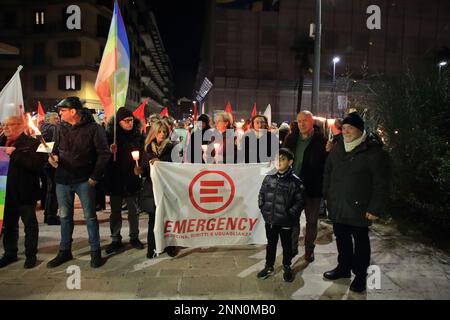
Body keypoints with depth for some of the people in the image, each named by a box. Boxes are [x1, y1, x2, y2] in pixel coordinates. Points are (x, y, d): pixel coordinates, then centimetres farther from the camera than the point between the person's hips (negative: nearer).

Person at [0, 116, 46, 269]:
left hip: (25, 193, -7)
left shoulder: (32, 143, -11)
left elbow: (37, 164, -25)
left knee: (30, 224, 7)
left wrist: (15, 153, -25)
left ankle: (31, 255, 20)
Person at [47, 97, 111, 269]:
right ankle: (64, 251, 28)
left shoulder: (93, 128, -8)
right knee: (65, 216, 14)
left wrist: (94, 177, -10)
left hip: (84, 180, -5)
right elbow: (56, 149, 19)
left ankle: (95, 251, 17)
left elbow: (104, 153, -9)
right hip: (62, 179, 5)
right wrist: (53, 157, -5)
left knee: (90, 216, 4)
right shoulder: (61, 128, 8)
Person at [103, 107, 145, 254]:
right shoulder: (110, 135, -3)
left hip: (132, 178, 0)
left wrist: (140, 166, -14)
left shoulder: (138, 135, -1)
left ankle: (134, 237, 24)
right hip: (115, 178, 0)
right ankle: (115, 240, 22)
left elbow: (143, 154, 3)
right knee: (115, 211, 10)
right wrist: (110, 151, -19)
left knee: (133, 210, 10)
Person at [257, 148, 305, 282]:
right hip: (270, 219, 3)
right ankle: (269, 266, 35)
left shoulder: (295, 181, -12)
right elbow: (261, 194, 9)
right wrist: (263, 209, 3)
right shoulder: (269, 177, -1)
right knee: (271, 243, 18)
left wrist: (290, 214, -13)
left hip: (285, 221, -3)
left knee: (286, 244, 15)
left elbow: (299, 201, -10)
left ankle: (287, 267, 35)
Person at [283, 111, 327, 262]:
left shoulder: (321, 140, -6)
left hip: (312, 187, -3)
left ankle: (309, 249, 28)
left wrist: (323, 185, -21)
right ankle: (293, 247, 30)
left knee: (311, 221, 12)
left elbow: (326, 164, -8)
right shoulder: (291, 138, 5)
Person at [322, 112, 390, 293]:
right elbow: (328, 173, 16)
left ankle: (360, 275, 28)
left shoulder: (374, 152, -13)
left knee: (361, 242, 11)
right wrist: (327, 196, 13)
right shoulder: (337, 149, 6)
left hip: (359, 208, -5)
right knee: (342, 238, 18)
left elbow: (381, 184, -13)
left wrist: (375, 209, -15)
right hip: (337, 207, 6)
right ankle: (344, 267, 38)